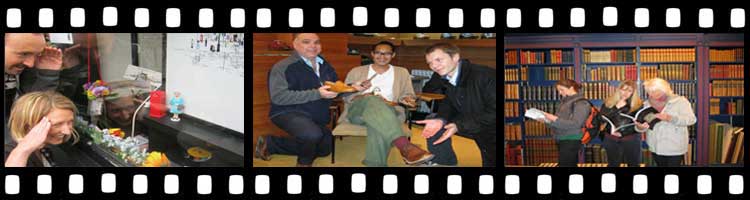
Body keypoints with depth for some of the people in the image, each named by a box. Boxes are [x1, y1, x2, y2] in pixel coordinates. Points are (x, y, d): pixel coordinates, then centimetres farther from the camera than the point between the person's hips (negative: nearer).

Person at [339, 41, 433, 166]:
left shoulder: (402, 73, 22)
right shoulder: (356, 72, 19)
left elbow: (407, 94, 19)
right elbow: (346, 96, 14)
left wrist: (406, 99, -6)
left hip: (387, 111, 1)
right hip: (357, 110, 0)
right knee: (373, 100, -40)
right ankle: (405, 146, -56)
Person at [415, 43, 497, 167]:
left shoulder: (485, 75, -29)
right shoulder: (443, 76, -4)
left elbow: (494, 111, -31)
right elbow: (449, 103, 6)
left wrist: (459, 126, -32)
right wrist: (440, 119, -17)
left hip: (492, 128, -7)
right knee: (433, 122, 1)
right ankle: (441, 162, 11)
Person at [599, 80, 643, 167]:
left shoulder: (638, 104, -4)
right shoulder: (608, 103, 3)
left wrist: (623, 133, -17)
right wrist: (616, 108, -16)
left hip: (631, 140, -2)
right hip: (612, 140, 2)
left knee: (634, 164, 7)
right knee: (612, 164, 12)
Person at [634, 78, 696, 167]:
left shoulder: (680, 101, -7)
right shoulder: (647, 104, 4)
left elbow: (691, 119, -16)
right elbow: (642, 124, 2)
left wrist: (670, 118, -29)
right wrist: (640, 127, -24)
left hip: (674, 148, -4)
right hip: (655, 147, 4)